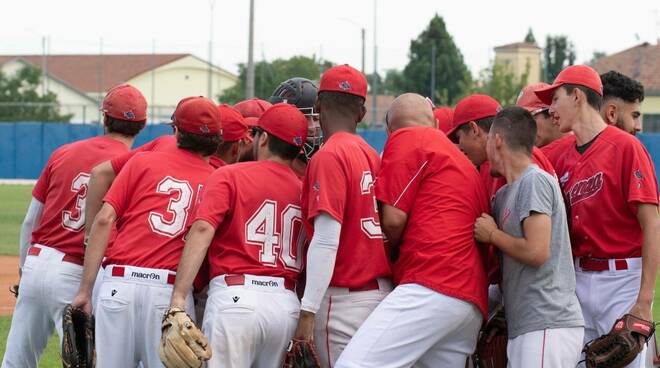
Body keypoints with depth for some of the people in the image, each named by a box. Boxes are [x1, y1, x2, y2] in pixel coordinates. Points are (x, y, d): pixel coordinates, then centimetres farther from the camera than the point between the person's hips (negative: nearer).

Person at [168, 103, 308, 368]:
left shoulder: (228, 176, 1)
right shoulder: (303, 189, 13)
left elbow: (202, 230, -13)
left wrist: (178, 299, -18)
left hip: (236, 298, -5)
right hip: (287, 304, 5)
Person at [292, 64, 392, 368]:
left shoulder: (328, 157, -11)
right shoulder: (371, 155, 10)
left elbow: (326, 241, -17)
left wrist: (308, 310, -17)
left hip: (344, 298, -7)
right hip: (383, 291, 7)